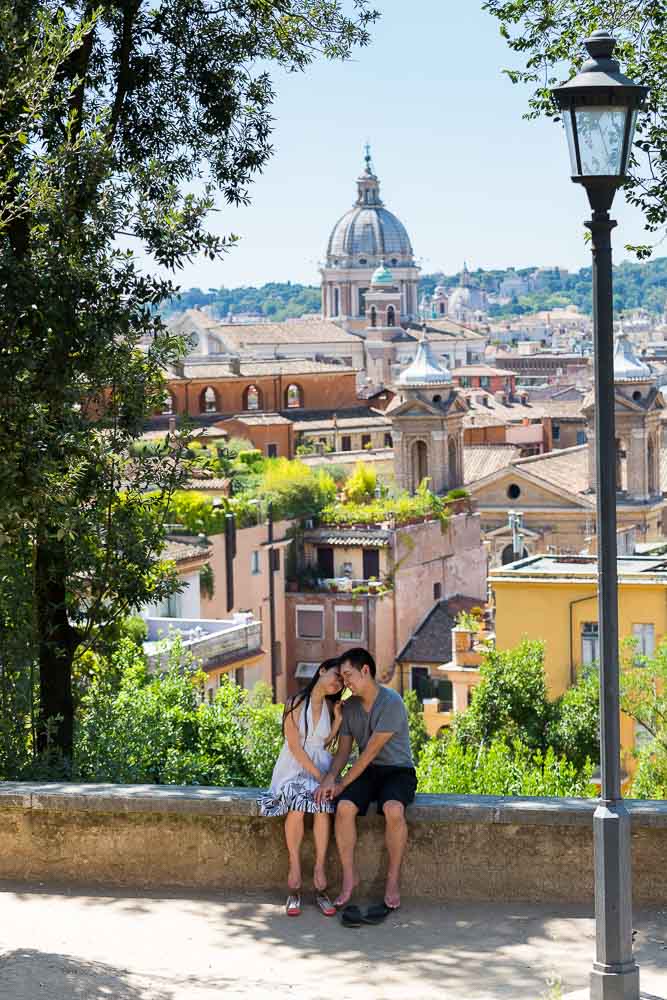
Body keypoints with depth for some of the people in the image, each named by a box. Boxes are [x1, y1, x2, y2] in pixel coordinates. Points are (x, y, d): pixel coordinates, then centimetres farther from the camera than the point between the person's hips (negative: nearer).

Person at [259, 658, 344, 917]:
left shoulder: (331, 707, 10)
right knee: (296, 806, -34)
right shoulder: (296, 703, -3)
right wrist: (318, 775, -16)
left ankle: (319, 872, -29)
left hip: (320, 766, 3)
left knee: (322, 803, -30)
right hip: (294, 767, -3)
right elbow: (295, 746, -10)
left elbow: (326, 744, 5)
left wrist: (339, 719, -3)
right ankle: (294, 870, -26)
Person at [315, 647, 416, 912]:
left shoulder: (391, 702, -17)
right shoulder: (349, 706, 6)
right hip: (367, 771, 5)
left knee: (393, 810, -36)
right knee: (344, 807, -26)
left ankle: (393, 879, -20)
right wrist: (330, 778, -11)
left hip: (397, 770, -5)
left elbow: (371, 750, -18)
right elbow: (343, 751, 9)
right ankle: (349, 877, -16)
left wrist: (344, 782, -15)